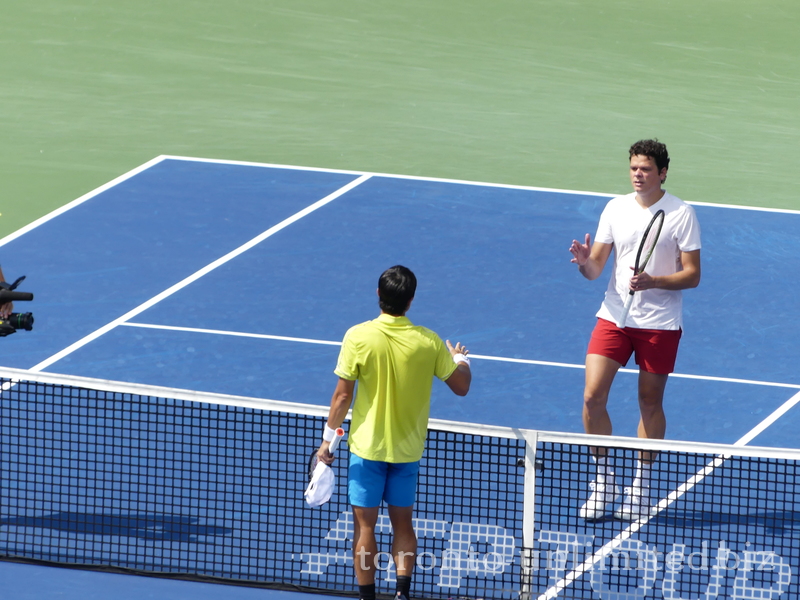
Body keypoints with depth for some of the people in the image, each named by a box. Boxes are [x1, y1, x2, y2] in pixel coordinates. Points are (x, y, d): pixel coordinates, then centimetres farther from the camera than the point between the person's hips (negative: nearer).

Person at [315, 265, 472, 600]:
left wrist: (328, 439, 0)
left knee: (365, 525, 7)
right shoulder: (428, 342, -10)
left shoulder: (358, 337, -15)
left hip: (367, 447, -2)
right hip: (408, 450, 2)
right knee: (402, 522, 14)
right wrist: (461, 360, 23)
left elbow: (343, 395, -11)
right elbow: (461, 386, 0)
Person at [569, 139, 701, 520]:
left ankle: (640, 486, 19)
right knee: (593, 396, -8)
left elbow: (692, 275, -7)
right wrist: (585, 262, -20)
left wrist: (652, 281, -23)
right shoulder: (616, 209, 3)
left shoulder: (682, 215, -7)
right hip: (614, 315, 3)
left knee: (650, 404, 6)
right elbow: (595, 269, 4)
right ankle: (603, 479, 6)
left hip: (660, 323, -3)